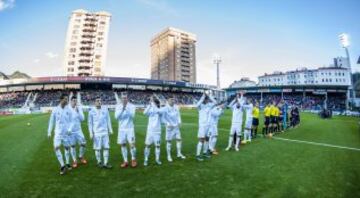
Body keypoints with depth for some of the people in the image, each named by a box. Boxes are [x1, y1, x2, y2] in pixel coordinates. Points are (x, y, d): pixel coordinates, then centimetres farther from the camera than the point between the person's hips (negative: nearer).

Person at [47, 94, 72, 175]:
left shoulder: (68, 110, -2)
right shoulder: (55, 109, -4)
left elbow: (70, 121, 4)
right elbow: (51, 121, 2)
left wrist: (70, 129, -7)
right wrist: (49, 132, 2)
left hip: (66, 132, 1)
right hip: (58, 132, -1)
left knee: (67, 147, 9)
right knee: (56, 147, -12)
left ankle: (67, 164, 24)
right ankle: (62, 165, -4)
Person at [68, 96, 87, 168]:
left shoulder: (79, 108, 0)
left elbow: (82, 119, -6)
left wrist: (78, 111, -16)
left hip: (78, 130, 3)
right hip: (70, 131, -2)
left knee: (83, 143, 2)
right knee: (72, 145, 6)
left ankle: (81, 157, 25)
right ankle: (74, 160, 19)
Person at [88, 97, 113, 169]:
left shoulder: (105, 109, 1)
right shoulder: (92, 111, -5)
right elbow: (90, 122, 1)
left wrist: (110, 129, 9)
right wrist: (91, 133, -3)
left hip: (105, 132, 2)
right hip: (96, 133, -2)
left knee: (106, 147, 3)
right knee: (97, 148, 6)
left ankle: (106, 163, 12)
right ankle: (99, 162, 23)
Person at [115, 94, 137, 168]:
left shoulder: (132, 106, -4)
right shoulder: (118, 106, 2)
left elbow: (132, 115, -18)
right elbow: (116, 117, -9)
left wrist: (126, 108, -27)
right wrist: (122, 109, -21)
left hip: (130, 129, -2)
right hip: (121, 129, 3)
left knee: (132, 144, -6)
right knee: (123, 145, 6)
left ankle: (133, 159, 17)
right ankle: (125, 161, 20)